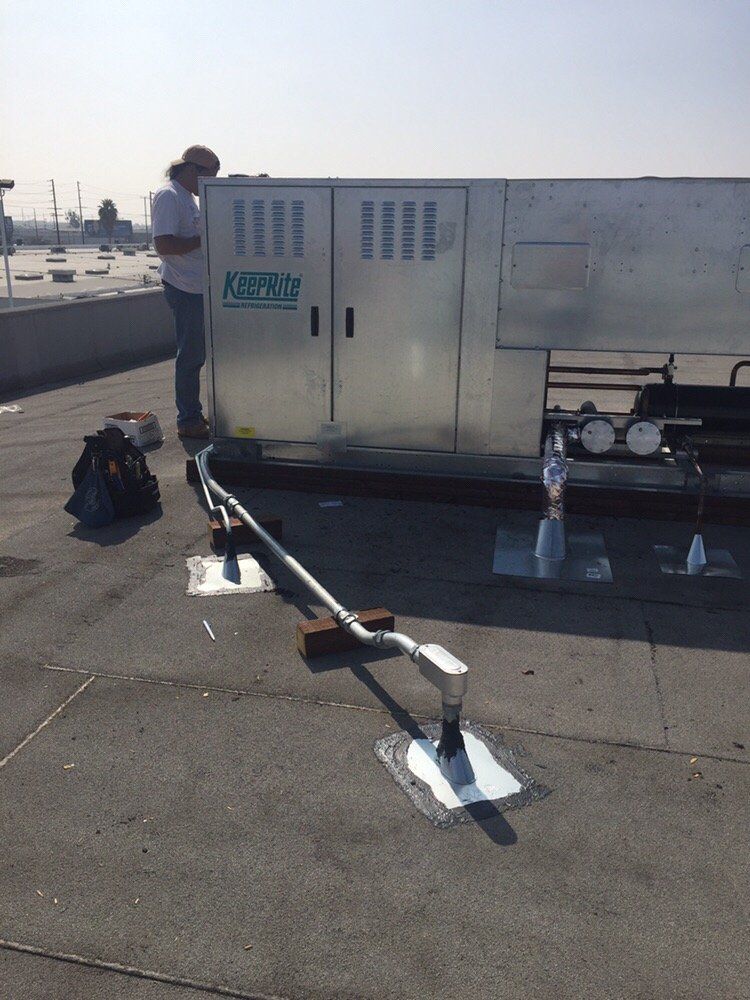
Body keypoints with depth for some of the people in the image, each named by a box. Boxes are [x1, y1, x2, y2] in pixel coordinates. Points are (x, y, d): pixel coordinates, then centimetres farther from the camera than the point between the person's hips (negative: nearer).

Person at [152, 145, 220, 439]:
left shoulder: (187, 196, 18)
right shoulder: (168, 196, -13)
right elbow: (163, 245, -22)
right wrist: (204, 239, -18)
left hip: (198, 287, 10)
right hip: (184, 289, -10)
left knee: (196, 353, 14)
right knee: (191, 355, -4)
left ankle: (193, 413, 24)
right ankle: (188, 421, 5)